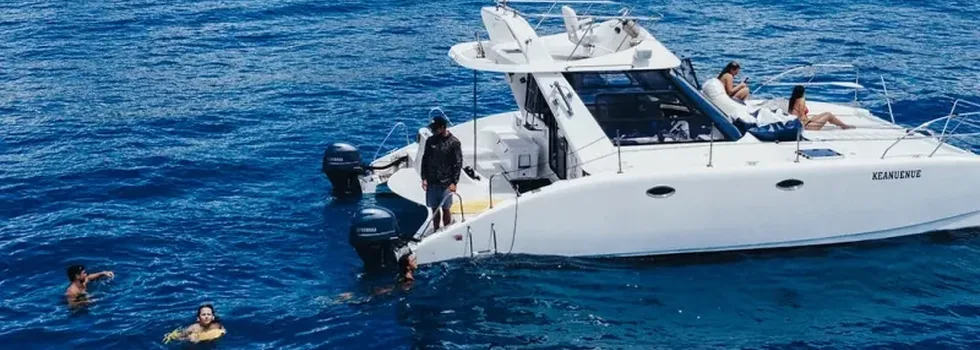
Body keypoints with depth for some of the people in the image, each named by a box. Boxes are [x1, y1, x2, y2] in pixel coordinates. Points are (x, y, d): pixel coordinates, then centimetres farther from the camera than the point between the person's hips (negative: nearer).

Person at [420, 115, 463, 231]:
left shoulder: (454, 142, -7)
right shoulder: (430, 141, 3)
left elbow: (458, 164, -7)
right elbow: (425, 160, 9)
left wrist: (454, 182, -12)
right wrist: (424, 178, 1)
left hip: (446, 183, -3)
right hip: (432, 182, 3)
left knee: (445, 209, 3)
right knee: (435, 209, 10)